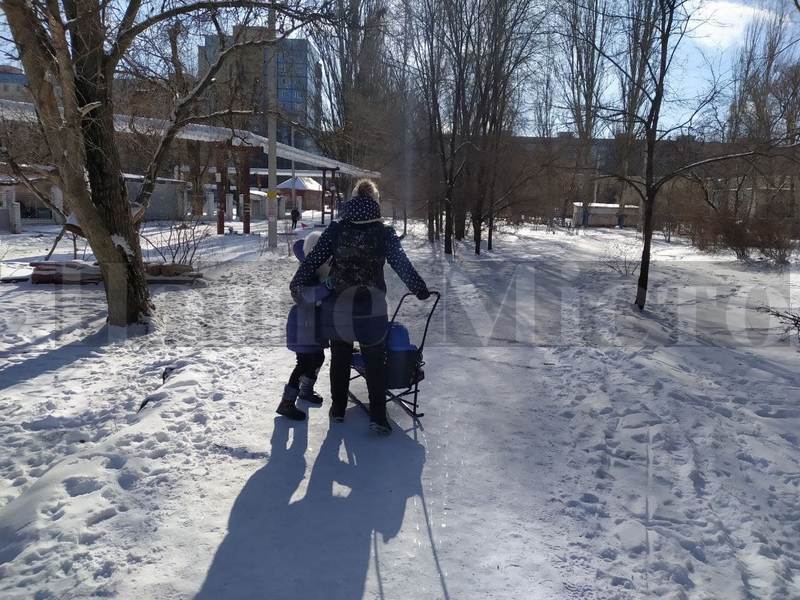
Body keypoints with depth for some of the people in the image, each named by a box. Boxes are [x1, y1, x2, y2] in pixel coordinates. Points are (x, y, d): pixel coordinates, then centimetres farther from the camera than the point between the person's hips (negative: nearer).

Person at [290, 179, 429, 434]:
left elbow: (313, 259, -3)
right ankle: (377, 415, 10)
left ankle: (338, 408, 29)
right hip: (371, 308, -2)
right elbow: (402, 265, -3)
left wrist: (297, 284, 10)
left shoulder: (336, 229, -3)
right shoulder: (384, 233, -7)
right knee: (374, 362, 11)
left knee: (339, 358, 19)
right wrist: (420, 289, 10)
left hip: (337, 308, 2)